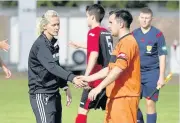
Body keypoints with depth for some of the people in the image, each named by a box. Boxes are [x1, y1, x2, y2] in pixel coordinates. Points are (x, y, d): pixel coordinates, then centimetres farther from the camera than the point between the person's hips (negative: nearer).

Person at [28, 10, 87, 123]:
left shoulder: (54, 43, 11)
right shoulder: (40, 45, -17)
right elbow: (51, 67, -30)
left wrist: (65, 86, 11)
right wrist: (72, 78, -41)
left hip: (54, 93, 9)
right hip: (42, 95, -9)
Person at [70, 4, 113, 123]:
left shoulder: (93, 32, -10)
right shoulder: (107, 33, 13)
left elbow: (94, 54, -23)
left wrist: (86, 76, -27)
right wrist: (80, 45, 47)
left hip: (97, 78, -7)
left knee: (83, 110, -2)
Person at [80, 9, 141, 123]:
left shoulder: (127, 42, -15)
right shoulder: (122, 43, 20)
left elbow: (118, 69, -25)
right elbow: (110, 68, 26)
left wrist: (99, 87, -27)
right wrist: (88, 78, 22)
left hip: (125, 97, -11)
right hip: (117, 96, 11)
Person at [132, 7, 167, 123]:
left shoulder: (158, 34, -6)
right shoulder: (134, 34, 7)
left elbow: (162, 56, -5)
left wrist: (161, 77, -9)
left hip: (152, 74, -4)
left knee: (150, 103, -3)